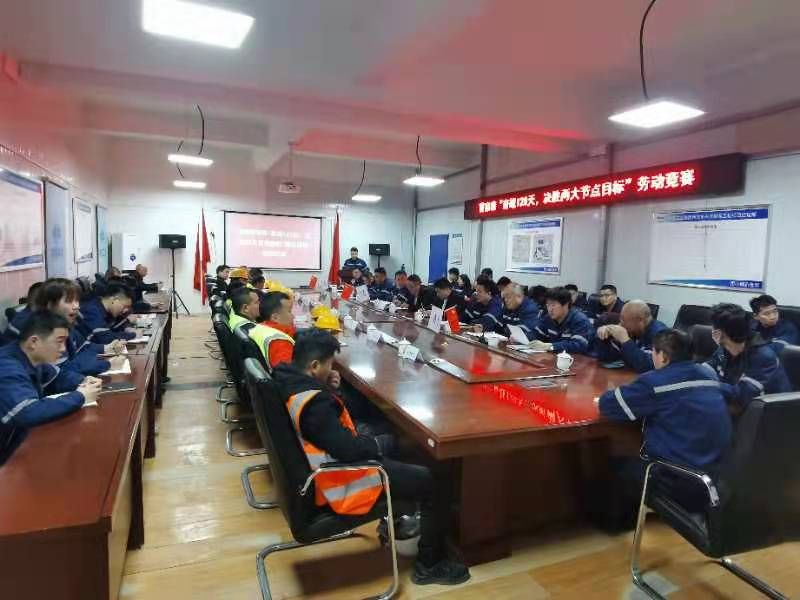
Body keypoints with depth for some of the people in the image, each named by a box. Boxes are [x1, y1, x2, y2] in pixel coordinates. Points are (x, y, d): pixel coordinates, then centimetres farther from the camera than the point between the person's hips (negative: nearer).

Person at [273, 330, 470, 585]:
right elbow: (348, 450, -31)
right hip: (340, 485, -10)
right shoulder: (314, 403, -31)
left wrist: (327, 388, -3)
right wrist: (381, 443, -12)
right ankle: (429, 565, 13)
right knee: (437, 483, -5)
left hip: (317, 470, 10)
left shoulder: (286, 377, -3)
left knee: (392, 443, 27)